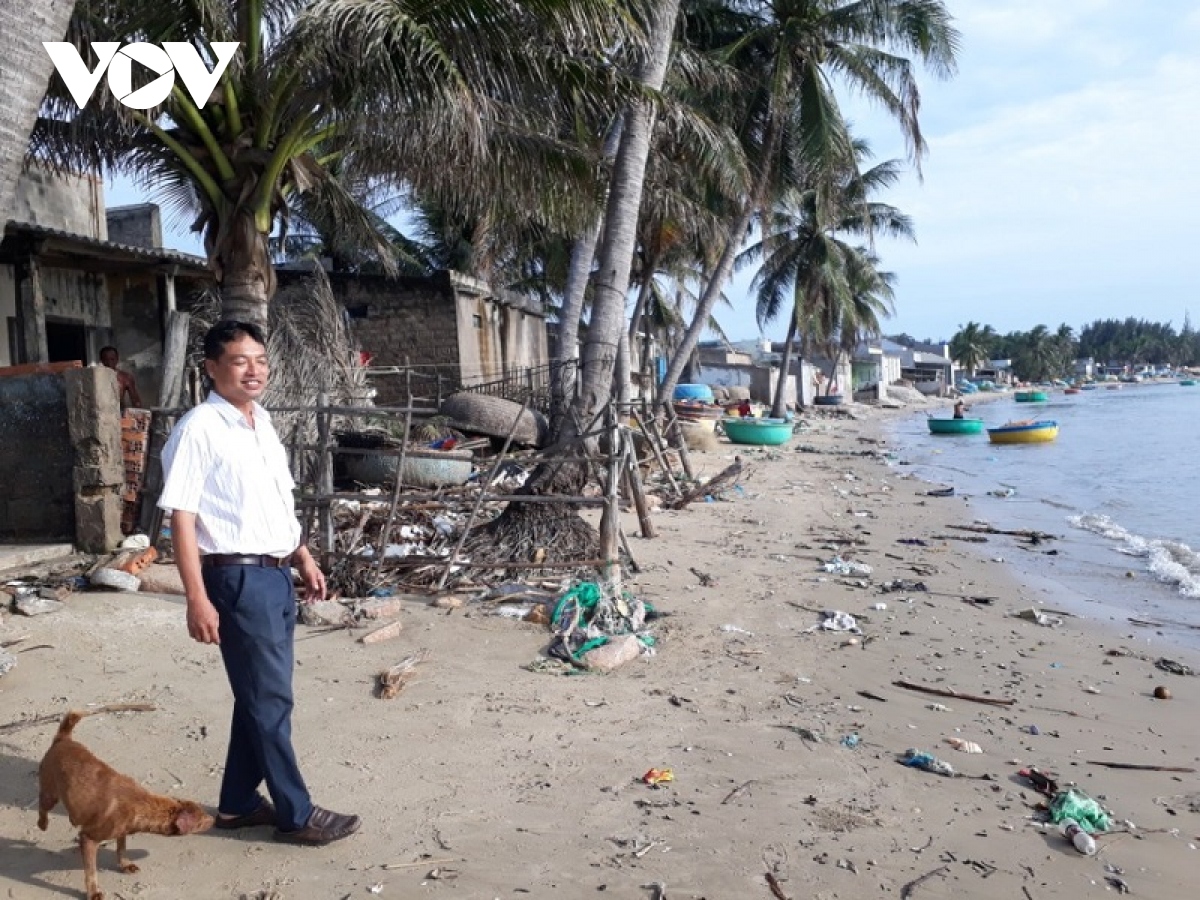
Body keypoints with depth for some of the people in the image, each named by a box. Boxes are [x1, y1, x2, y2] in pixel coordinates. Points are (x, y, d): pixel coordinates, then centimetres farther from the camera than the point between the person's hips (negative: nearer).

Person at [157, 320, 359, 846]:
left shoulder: (262, 424, 12)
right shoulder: (198, 430, -13)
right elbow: (182, 519, -16)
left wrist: (303, 557, 17)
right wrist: (197, 599, -20)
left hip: (276, 575, 8)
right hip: (238, 579, -8)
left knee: (260, 695, 16)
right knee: (271, 699, 0)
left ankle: (238, 803, 30)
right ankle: (296, 813, 13)